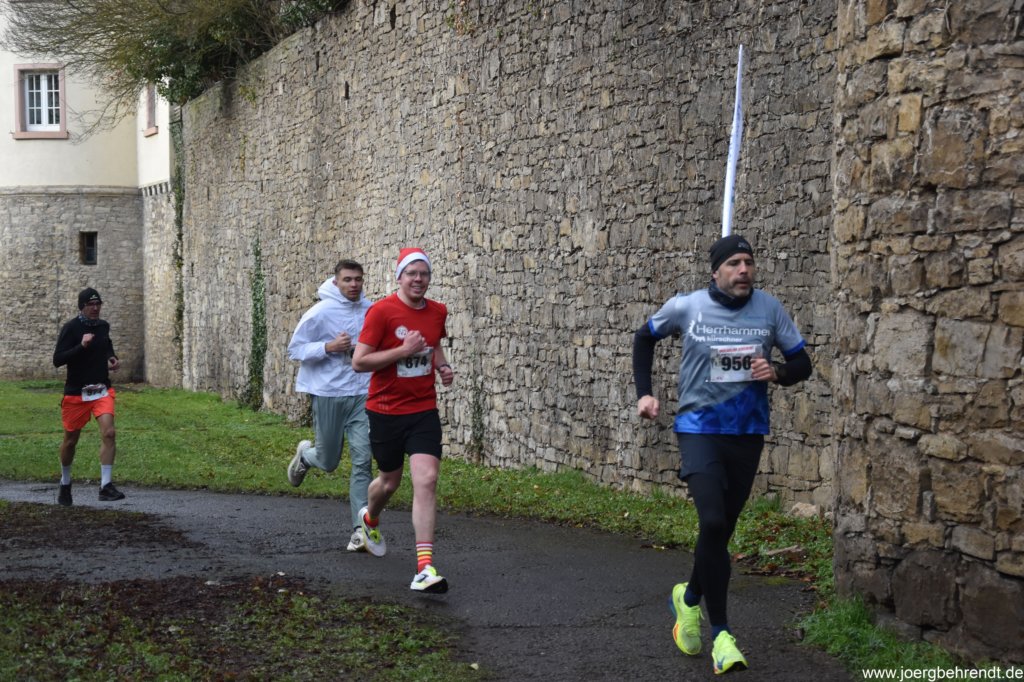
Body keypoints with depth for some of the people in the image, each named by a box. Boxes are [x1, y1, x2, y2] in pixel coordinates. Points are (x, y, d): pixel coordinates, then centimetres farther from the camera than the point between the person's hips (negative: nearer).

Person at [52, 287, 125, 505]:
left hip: (102, 390, 3)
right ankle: (65, 484, 34)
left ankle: (106, 487, -16)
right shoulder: (71, 328, -9)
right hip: (76, 393, -3)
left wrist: (112, 359, 7)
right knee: (70, 440, 10)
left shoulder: (103, 325, 7)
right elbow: (57, 360, -16)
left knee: (108, 433, -17)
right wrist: (81, 346, -27)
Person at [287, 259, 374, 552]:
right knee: (328, 461, 10)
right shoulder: (320, 313, -8)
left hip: (362, 396, 2)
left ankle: (361, 528, -7)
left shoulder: (371, 311, 4)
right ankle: (305, 454, 47)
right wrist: (328, 347, -18)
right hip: (328, 394, -2)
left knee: (362, 460, -8)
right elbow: (295, 349, -6)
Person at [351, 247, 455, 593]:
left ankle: (425, 567, -17)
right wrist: (403, 350, -23)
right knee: (390, 480, 15)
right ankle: (370, 519, 53)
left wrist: (443, 366, 4)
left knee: (427, 480, -14)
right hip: (385, 412, -2)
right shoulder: (382, 311, -12)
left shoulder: (437, 312, 3)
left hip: (423, 411, 3)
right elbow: (359, 361, -14)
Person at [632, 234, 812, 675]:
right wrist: (644, 393, 4)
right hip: (699, 429, -3)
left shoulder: (770, 309, -4)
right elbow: (644, 338, 12)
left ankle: (690, 598, 39)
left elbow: (802, 363, 5)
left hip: (747, 434, 3)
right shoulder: (686, 307, -7)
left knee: (721, 529, 11)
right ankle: (720, 633, -9)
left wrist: (777, 372, -17)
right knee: (712, 522, -20)